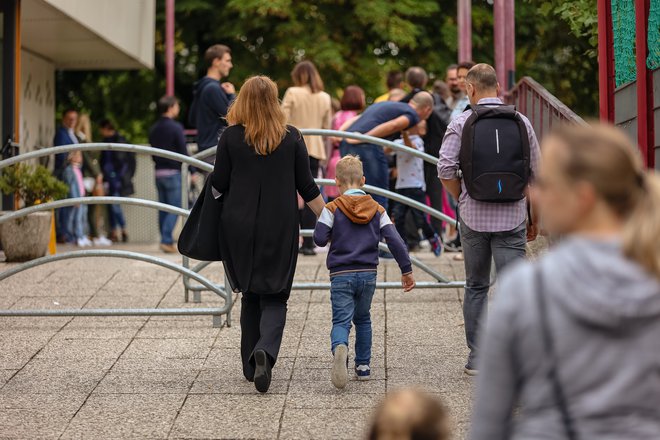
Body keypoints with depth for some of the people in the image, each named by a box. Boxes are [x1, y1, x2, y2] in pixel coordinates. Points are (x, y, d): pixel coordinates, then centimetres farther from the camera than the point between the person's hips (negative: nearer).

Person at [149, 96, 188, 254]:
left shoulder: (153, 129, 11)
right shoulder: (176, 127, -11)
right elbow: (183, 152, -12)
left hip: (159, 173, 7)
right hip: (174, 172, -7)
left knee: (163, 208, 10)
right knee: (175, 207, -5)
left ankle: (166, 240, 12)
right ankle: (166, 240, -14)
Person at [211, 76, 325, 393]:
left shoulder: (231, 137, -4)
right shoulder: (292, 137, -1)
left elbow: (218, 185, -2)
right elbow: (307, 187, 2)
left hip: (240, 227, 1)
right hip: (280, 229, -1)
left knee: (250, 295, 15)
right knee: (274, 298, 4)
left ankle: (251, 366, 18)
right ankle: (265, 351, -22)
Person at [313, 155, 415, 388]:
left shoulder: (333, 208, -3)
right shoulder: (377, 210, 6)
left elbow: (319, 238, -8)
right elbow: (395, 241, 1)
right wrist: (407, 270, 7)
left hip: (341, 275, -3)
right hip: (368, 274, 3)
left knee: (341, 320, -5)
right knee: (363, 319, 21)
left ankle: (340, 348, -37)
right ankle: (363, 365, 20)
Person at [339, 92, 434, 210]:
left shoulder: (385, 104, 31)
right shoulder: (413, 114, 7)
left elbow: (354, 119, 21)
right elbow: (393, 125, -13)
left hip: (345, 144, 8)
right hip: (367, 147, -7)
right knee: (378, 198, 1)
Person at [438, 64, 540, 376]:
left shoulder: (462, 122, -1)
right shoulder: (521, 121, 4)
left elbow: (445, 169, -10)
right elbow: (536, 173, 6)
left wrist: (462, 199, 7)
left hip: (473, 216, 0)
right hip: (511, 217, 0)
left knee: (476, 287, 13)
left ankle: (476, 358, 16)